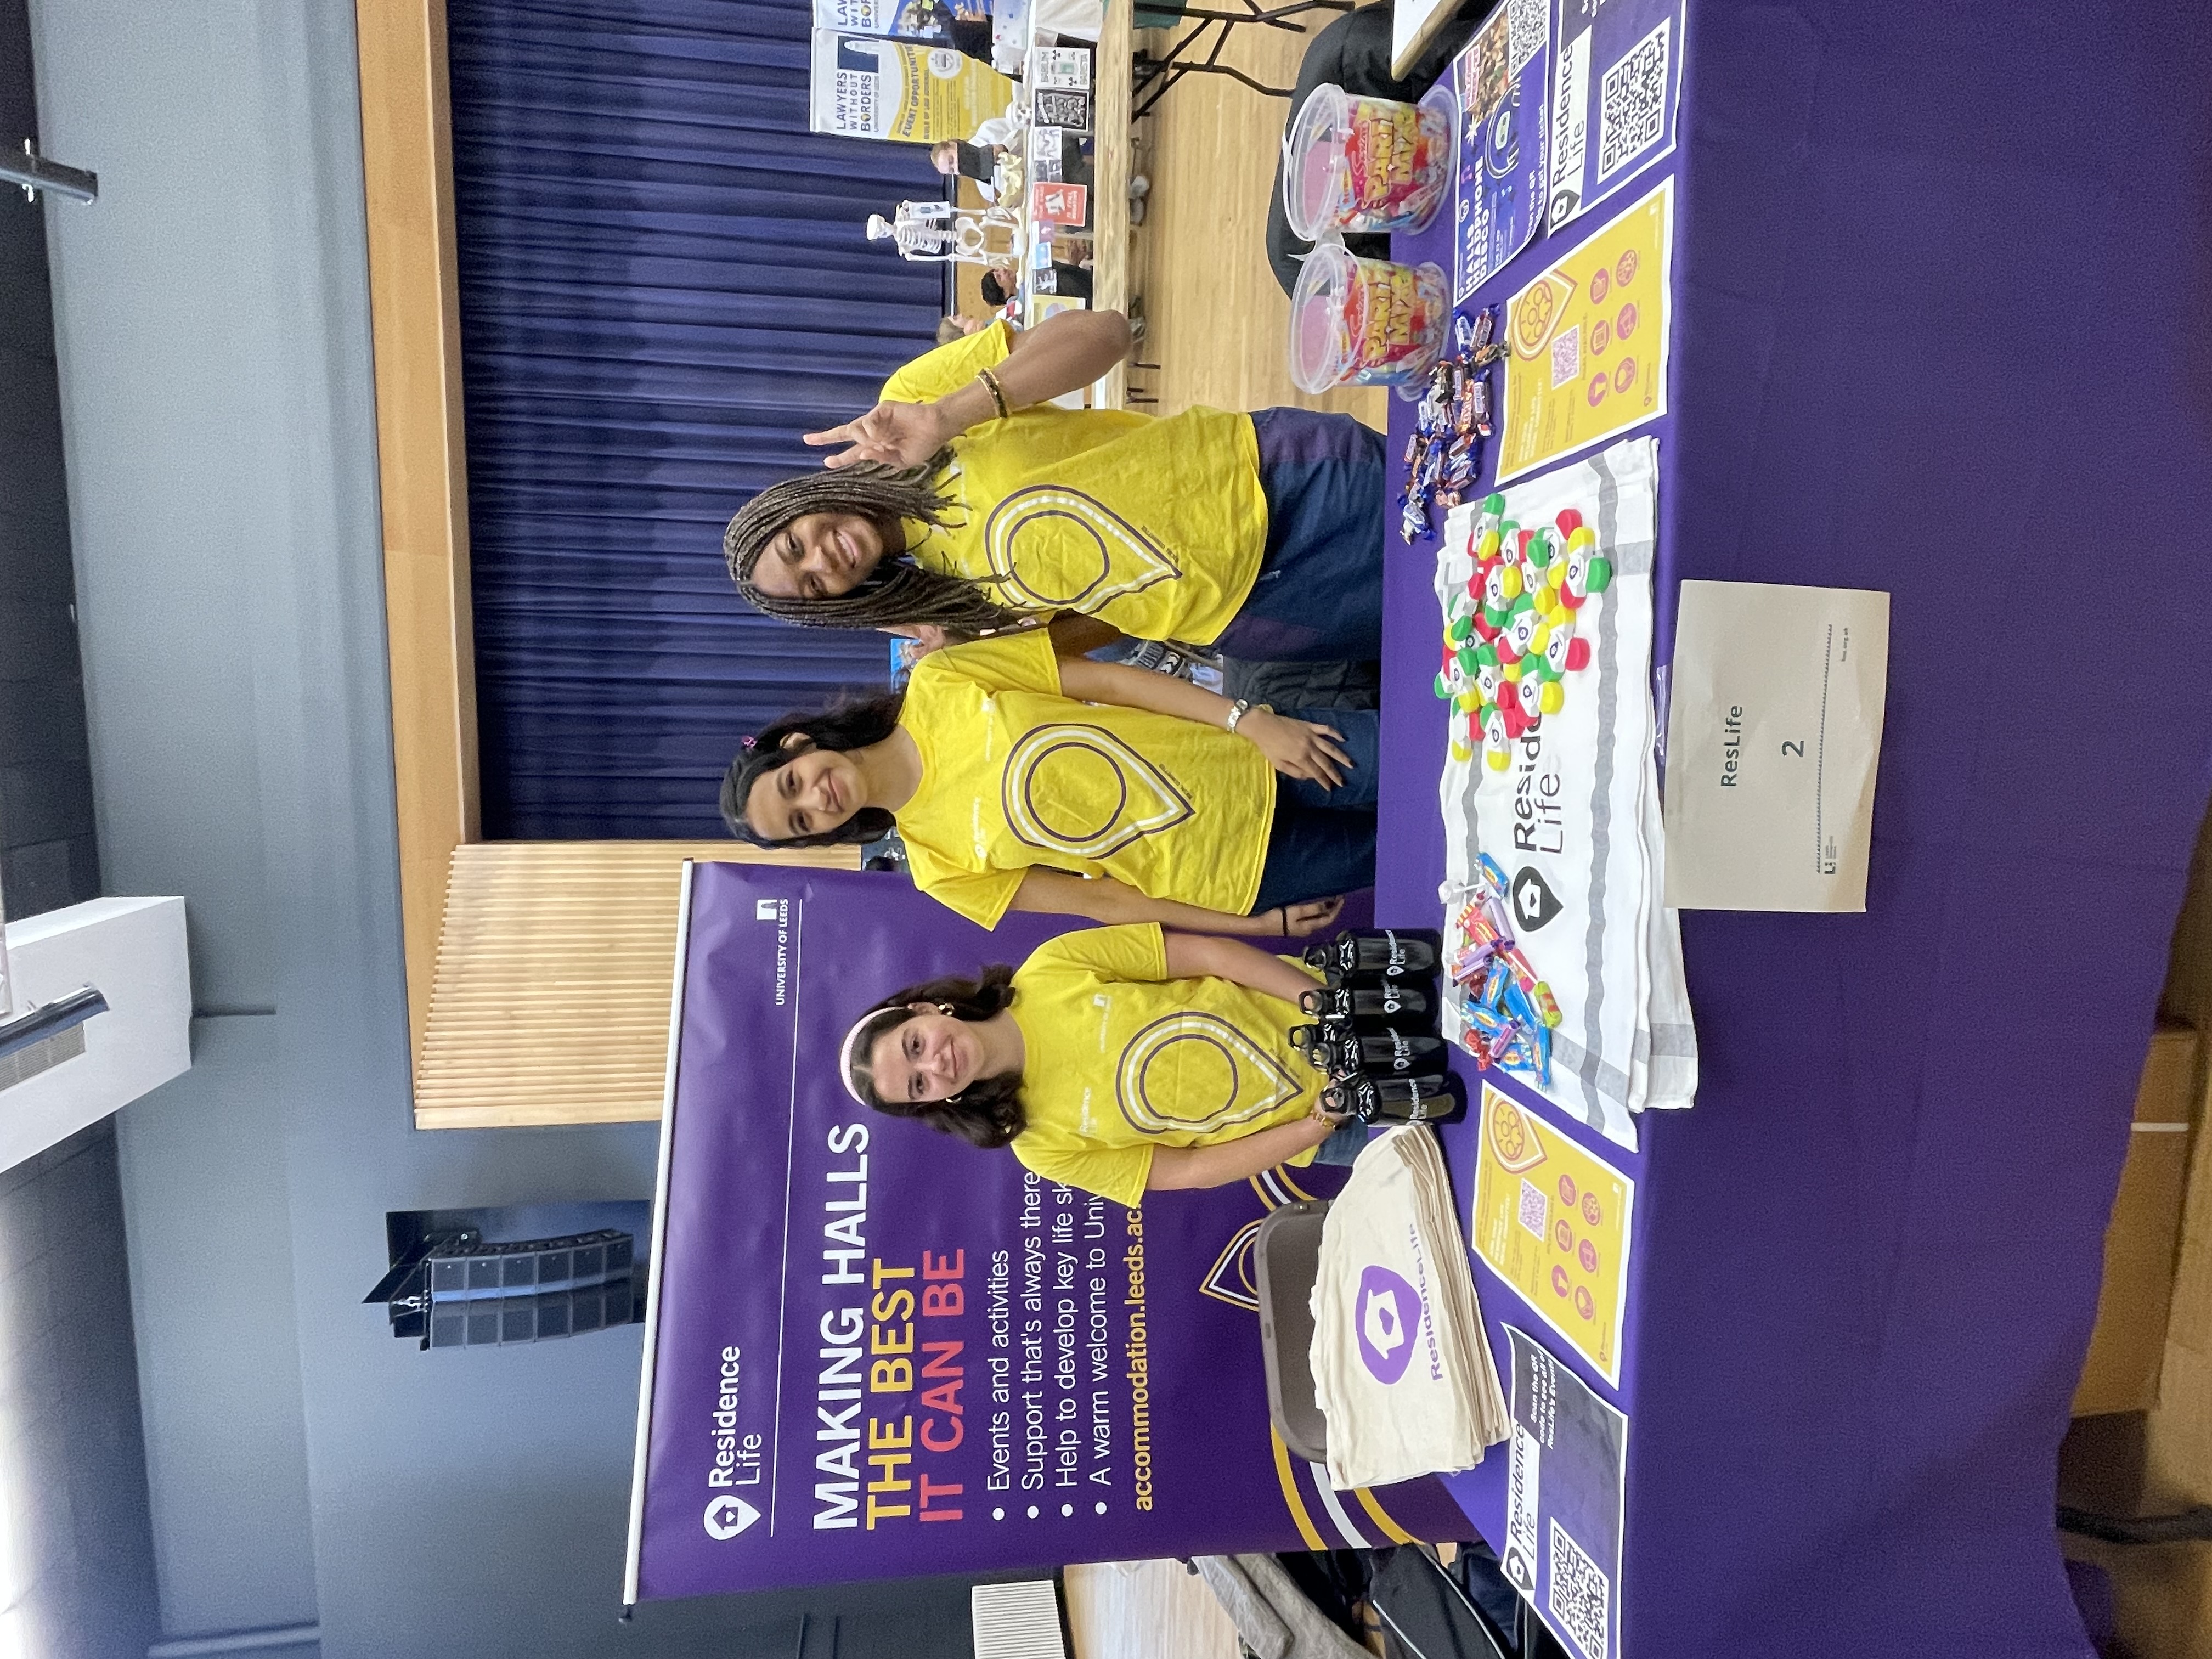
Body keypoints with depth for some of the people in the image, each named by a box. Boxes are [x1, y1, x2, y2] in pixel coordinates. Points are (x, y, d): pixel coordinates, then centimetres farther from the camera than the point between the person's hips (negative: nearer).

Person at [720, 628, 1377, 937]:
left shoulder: (938, 682, -6)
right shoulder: (939, 865, -3)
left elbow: (1107, 680, -6)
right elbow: (1098, 899, -2)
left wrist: (1250, 720, -13)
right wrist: (1259, 925, -2)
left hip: (1248, 763, 1)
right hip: (1235, 876, -1)